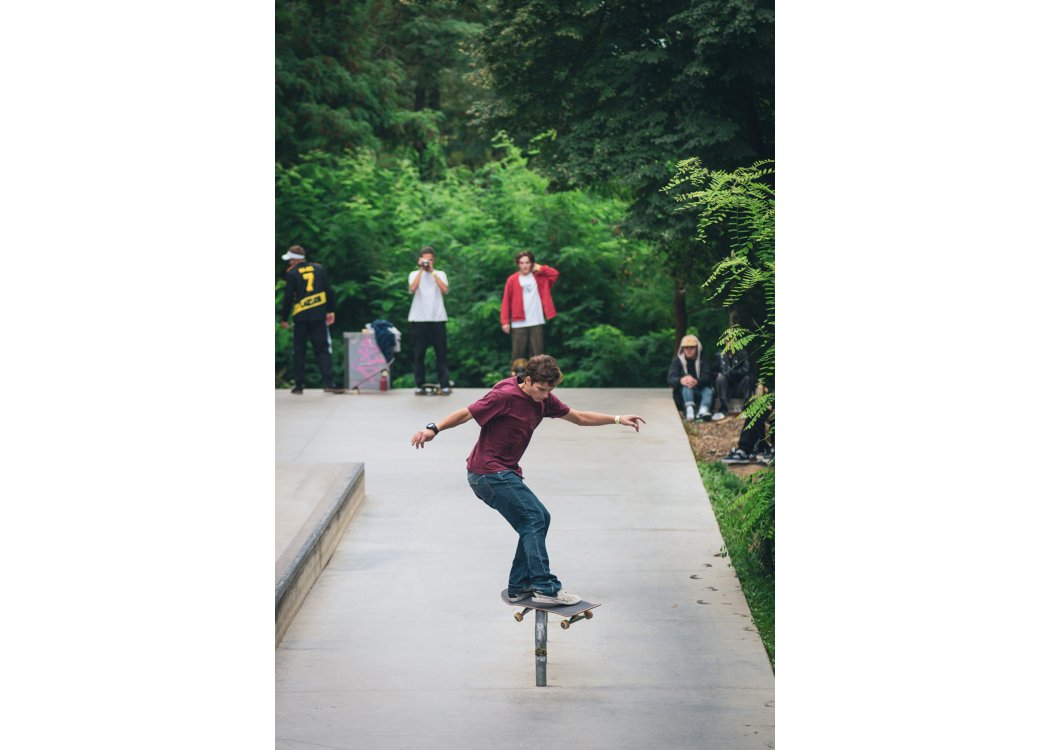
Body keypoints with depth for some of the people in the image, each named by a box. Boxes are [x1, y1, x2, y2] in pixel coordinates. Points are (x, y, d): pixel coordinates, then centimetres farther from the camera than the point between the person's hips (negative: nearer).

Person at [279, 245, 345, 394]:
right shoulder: (319, 268, 7)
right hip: (319, 317, 2)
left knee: (299, 351, 8)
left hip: (300, 317, -2)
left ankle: (299, 385, 7)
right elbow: (328, 291, 8)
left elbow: (288, 298, -3)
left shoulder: (292, 273, -3)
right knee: (322, 350, 1)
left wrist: (284, 319, 5)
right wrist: (331, 311, 15)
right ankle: (328, 383, -14)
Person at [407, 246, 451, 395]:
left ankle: (444, 385, -2)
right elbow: (412, 288, -11)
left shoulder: (440, 274, 12)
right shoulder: (414, 274, 10)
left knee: (441, 353, -2)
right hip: (419, 319, 0)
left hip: (437, 318, 0)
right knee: (420, 354, 1)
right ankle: (420, 385, 5)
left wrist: (432, 272, -7)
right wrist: (421, 270, -8)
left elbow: (445, 290, -7)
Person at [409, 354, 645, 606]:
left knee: (539, 518, 10)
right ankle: (545, 587, -15)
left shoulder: (543, 399, 6)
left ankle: (519, 587, 15)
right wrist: (433, 429, -34)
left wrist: (618, 419, 15)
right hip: (488, 473, -9)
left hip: (504, 472, 9)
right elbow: (466, 413, -21)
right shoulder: (505, 396, -18)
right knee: (534, 518, -14)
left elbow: (580, 417, 17)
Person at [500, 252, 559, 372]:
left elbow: (554, 273, -2)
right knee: (517, 353, 1)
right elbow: (506, 302, -1)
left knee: (537, 353, 3)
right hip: (519, 323, -2)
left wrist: (539, 268, 0)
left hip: (536, 322, 2)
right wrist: (505, 321, -7)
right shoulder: (512, 280, 1)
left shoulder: (539, 277, 9)